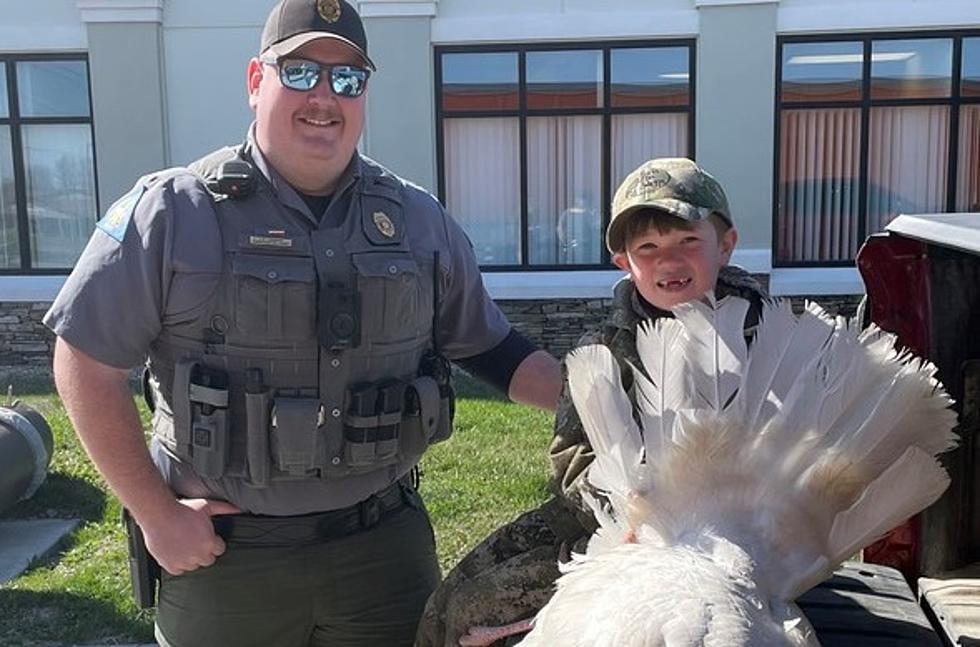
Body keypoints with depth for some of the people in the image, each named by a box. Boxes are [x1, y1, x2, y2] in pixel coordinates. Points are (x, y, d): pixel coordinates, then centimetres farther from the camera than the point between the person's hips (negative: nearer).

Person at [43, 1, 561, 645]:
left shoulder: (419, 220, 3)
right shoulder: (172, 212, -8)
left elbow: (491, 347, 10)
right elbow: (87, 363, -6)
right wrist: (158, 514, -8)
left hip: (386, 544, 3)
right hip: (221, 551, -2)